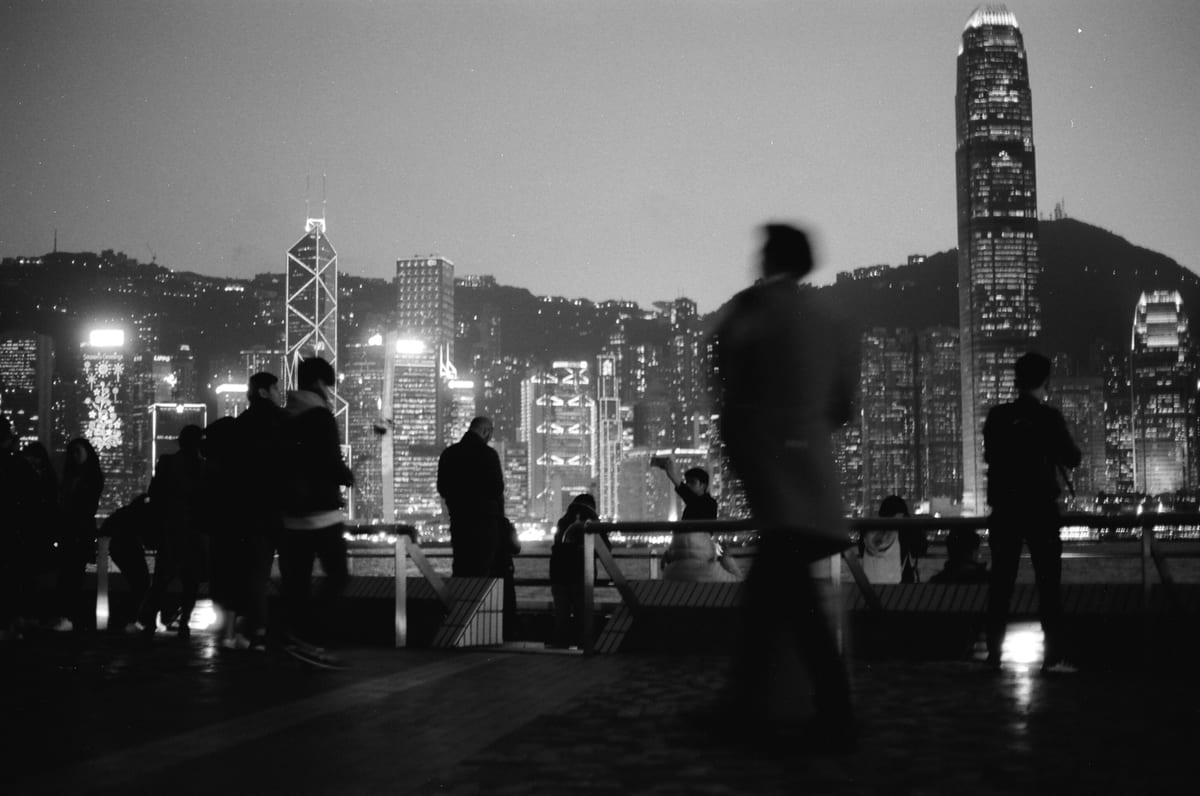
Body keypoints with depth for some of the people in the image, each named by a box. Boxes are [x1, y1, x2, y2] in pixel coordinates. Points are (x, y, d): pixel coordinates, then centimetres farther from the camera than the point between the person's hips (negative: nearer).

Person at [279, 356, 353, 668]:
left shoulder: (284, 419, 13)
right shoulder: (320, 417, -10)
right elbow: (332, 464, -15)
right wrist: (349, 477, 4)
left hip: (290, 513, 8)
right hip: (321, 512, -8)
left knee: (296, 580, 10)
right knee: (337, 576, -5)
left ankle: (296, 640, 11)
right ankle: (304, 638, -13)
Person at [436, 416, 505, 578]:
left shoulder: (448, 453, 5)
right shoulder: (488, 454, -12)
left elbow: (442, 489, 10)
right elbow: (497, 489, -12)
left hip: (458, 520, 5)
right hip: (485, 520, -5)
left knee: (460, 568, 12)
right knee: (481, 569, -2)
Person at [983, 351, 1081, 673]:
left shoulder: (997, 417, 1)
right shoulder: (1049, 417, -8)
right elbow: (1072, 458, 0)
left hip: (1004, 509, 3)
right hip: (1040, 508, -3)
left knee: (1001, 582, 9)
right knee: (1048, 582, 0)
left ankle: (994, 653, 11)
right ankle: (1054, 656, -4)